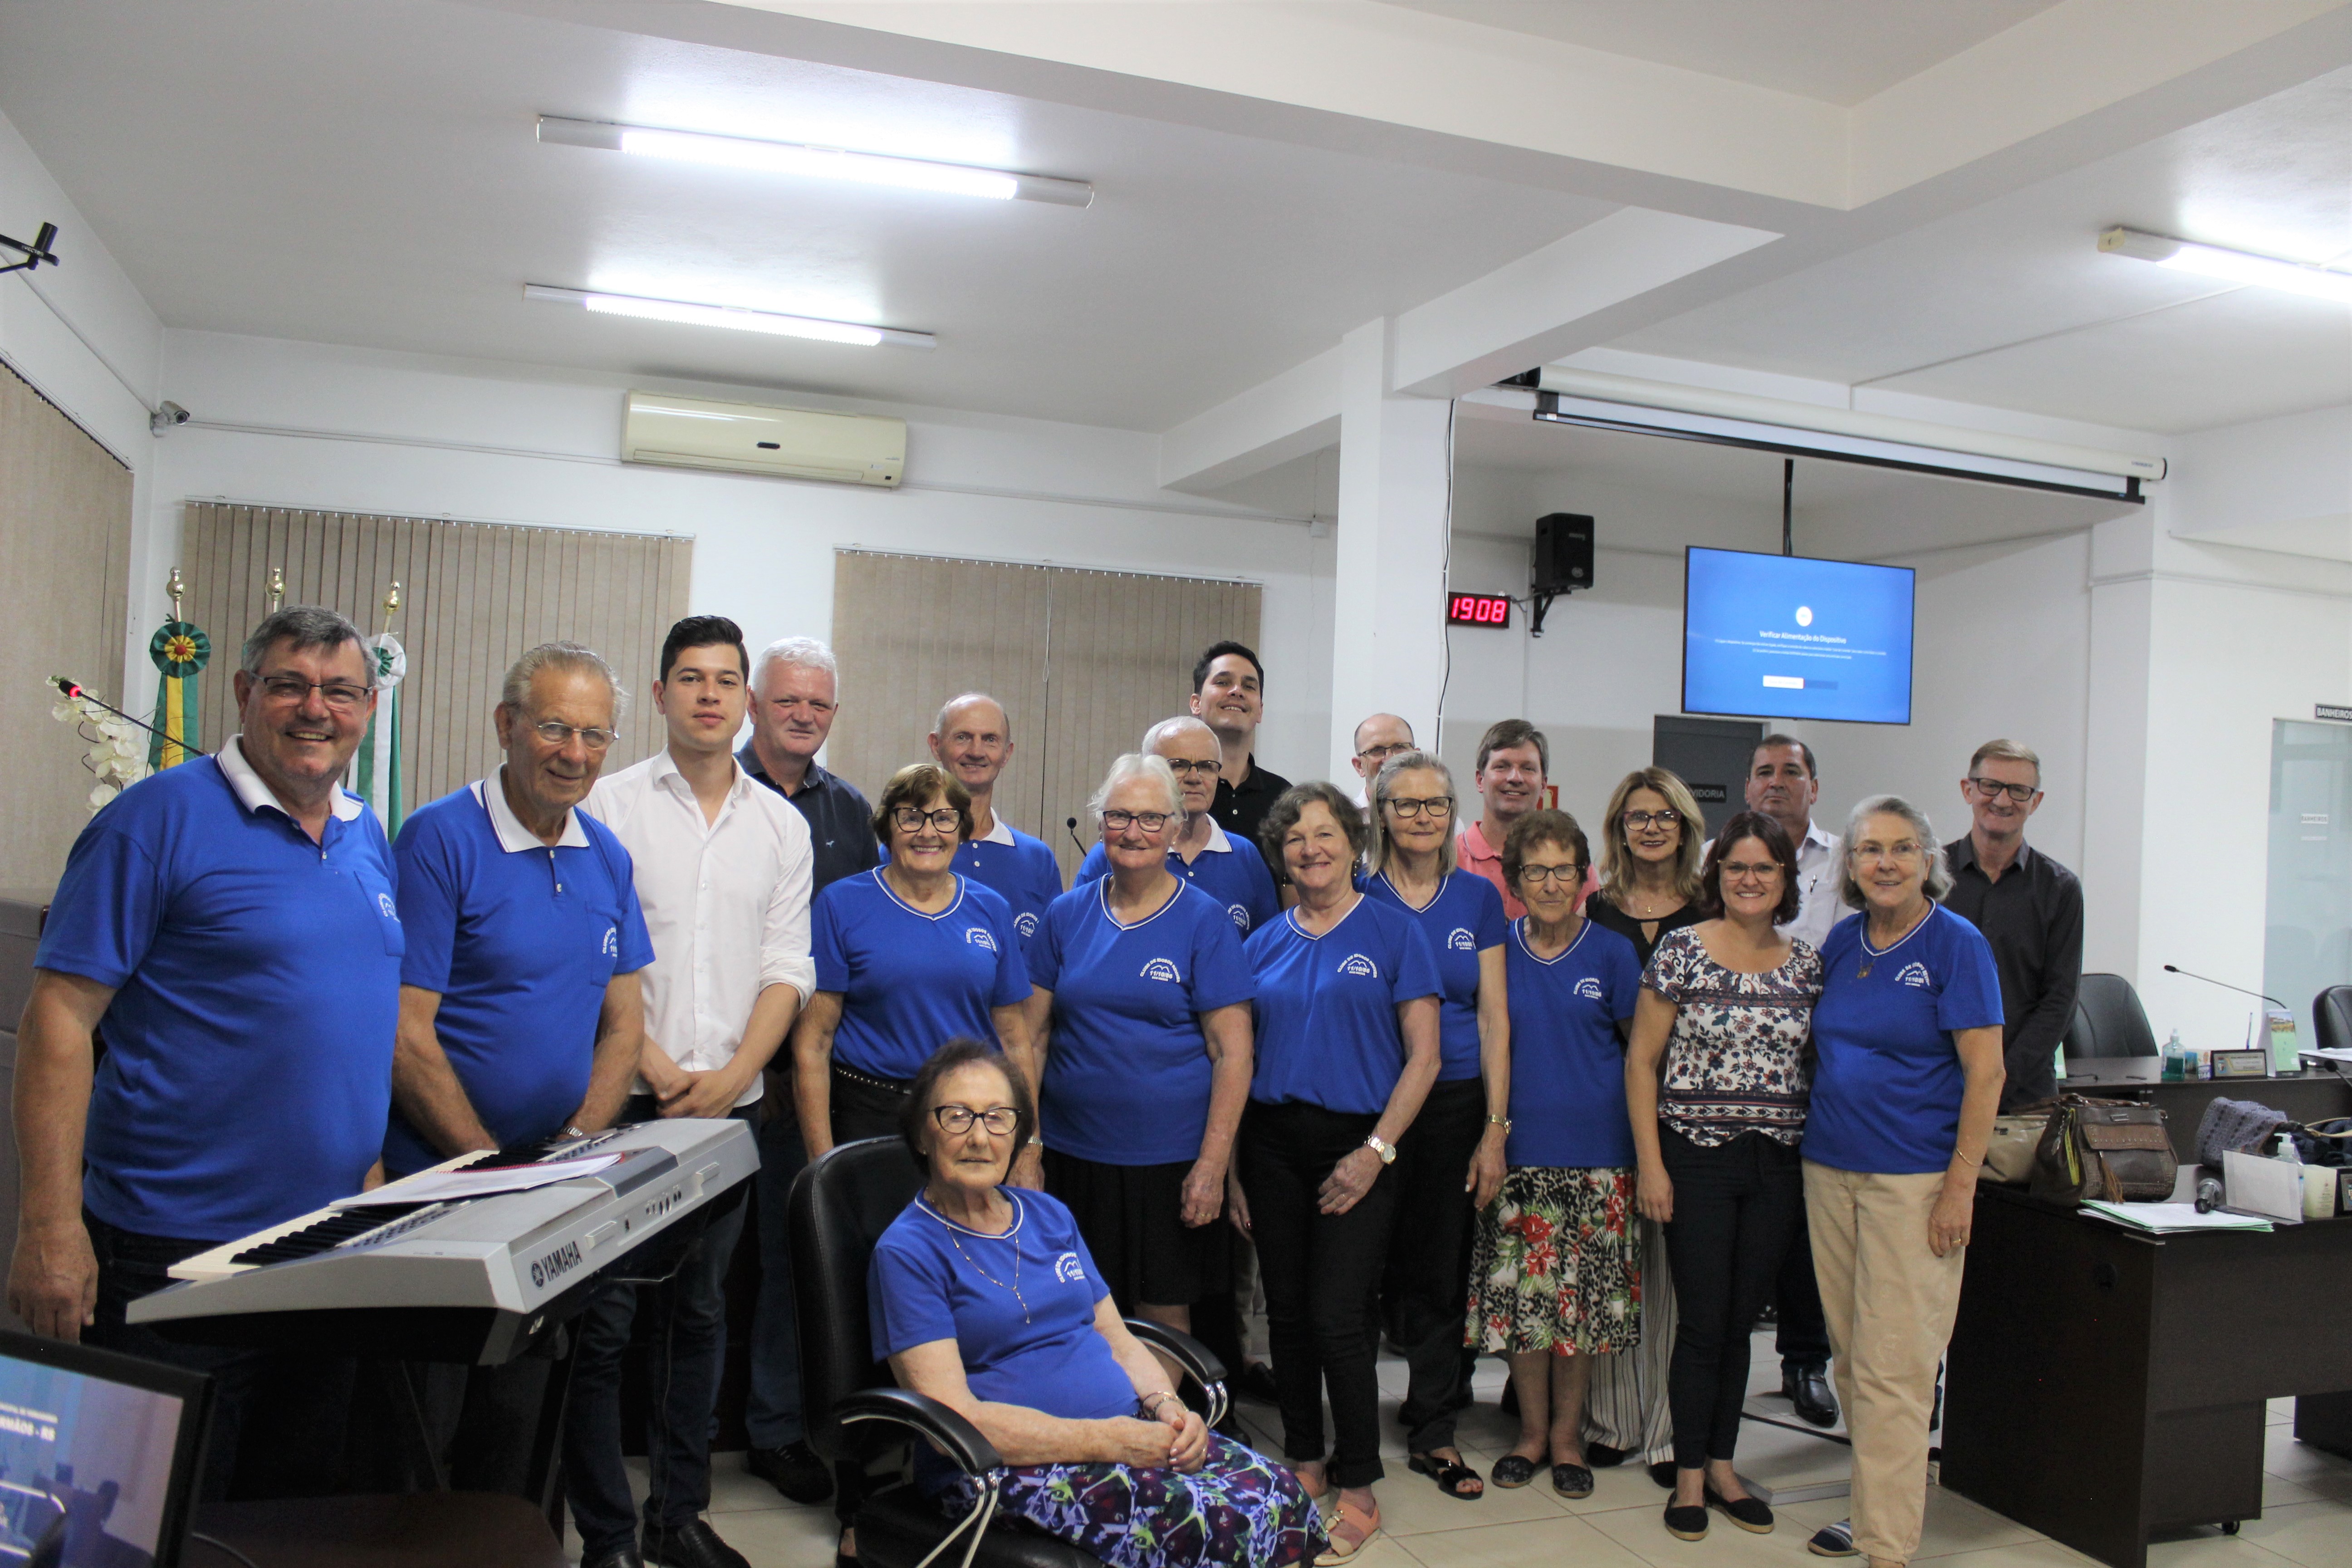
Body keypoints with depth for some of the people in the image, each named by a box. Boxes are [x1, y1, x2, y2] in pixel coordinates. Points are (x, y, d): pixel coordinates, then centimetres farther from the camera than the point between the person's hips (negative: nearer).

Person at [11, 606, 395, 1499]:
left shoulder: (368, 837, 10)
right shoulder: (158, 820, -11)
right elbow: (60, 1017, -14)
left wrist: (372, 1180, 13)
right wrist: (51, 1226, -19)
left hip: (333, 1244, 7)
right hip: (173, 1251, -6)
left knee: (310, 1519, 19)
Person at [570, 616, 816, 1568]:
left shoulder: (783, 826, 9)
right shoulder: (612, 804, -1)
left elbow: (787, 970, 6)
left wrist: (730, 1077, -6)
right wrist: (658, 1069, -11)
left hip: (733, 1106, 3)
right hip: (627, 1100, -3)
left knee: (701, 1313, 12)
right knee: (604, 1318, 0)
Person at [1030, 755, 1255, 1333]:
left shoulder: (1203, 920, -4)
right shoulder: (1068, 914, 5)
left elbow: (1233, 1053, -7)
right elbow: (1034, 1036, 8)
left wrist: (1213, 1163, -12)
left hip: (1168, 1156, -3)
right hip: (1072, 1151, 3)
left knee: (1164, 1317, 6)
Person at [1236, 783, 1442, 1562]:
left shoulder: (1394, 933, -2)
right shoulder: (1263, 944, 9)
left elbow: (1423, 1058, -4)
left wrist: (1376, 1150, -12)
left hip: (1356, 1143, -4)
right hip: (1273, 1141, 4)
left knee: (1337, 1318, -6)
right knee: (1287, 1312, 10)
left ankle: (1357, 1490, 11)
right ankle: (1306, 1463, 28)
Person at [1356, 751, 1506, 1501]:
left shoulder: (1478, 898, 6)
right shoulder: (1357, 896, -1)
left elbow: (1494, 1017, 5)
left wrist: (1496, 1128, 0)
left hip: (1455, 1105, 2)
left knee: (1442, 1271, 9)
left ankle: (1432, 1433, 23)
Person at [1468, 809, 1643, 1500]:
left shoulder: (1611, 953, 0)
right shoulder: (1498, 951, 3)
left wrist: (1645, 1144, 0)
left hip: (1597, 1154, -1)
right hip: (1520, 1151, 1)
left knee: (1585, 1296, 6)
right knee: (1522, 1293, 5)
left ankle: (1567, 1432, 24)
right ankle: (1532, 1429, 24)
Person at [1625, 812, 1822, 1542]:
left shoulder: (1808, 962, 6)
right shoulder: (1681, 950, -5)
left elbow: (1820, 1064, 13)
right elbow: (1642, 1061, -4)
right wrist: (1650, 1164, -8)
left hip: (1778, 1166, 3)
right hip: (1698, 1158, -3)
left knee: (1741, 1320, 12)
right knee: (1703, 1322, 1)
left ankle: (1722, 1464, 26)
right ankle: (1689, 1476, 16)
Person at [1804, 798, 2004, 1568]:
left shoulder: (1957, 943, -8)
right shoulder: (1841, 941, 9)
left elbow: (1986, 1073, -10)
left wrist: (1960, 1186, -15)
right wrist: (1812, 1142, 12)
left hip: (1915, 1178, -6)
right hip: (1829, 1169, 6)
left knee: (1893, 1368, -3)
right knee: (1850, 1358, 13)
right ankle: (1879, 1498, 30)